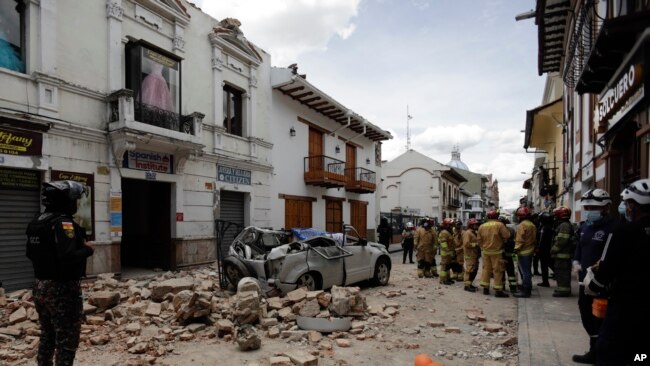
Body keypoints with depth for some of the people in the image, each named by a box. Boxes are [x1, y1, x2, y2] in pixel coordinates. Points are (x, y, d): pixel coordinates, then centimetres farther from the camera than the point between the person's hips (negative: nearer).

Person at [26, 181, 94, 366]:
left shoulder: (36, 221, 8)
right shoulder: (63, 222, -20)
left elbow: (30, 253, 18)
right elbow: (68, 257, -30)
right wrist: (86, 249, -13)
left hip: (40, 287, 9)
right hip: (62, 288, -9)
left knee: (47, 336, 22)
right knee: (66, 340, 1)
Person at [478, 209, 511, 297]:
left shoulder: (482, 226, 3)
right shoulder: (499, 225, -11)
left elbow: (479, 240, 7)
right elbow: (507, 235, -13)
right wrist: (502, 240, 7)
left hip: (485, 251, 5)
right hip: (496, 251, -5)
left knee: (486, 269, 13)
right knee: (497, 270, 1)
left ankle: (485, 288, 15)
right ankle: (498, 290, 2)